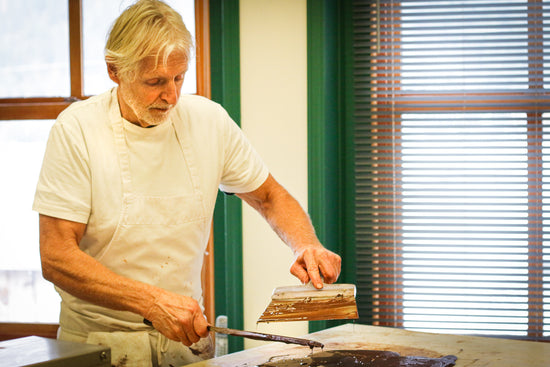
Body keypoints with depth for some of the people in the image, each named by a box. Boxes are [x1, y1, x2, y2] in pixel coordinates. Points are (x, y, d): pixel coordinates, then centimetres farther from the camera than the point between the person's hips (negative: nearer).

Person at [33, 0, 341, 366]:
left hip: (186, 335, 3)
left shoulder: (209, 120, 1)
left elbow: (270, 197, 15)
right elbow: (56, 257, -16)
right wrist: (153, 301, -26)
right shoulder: (77, 129, -12)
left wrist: (307, 244, -6)